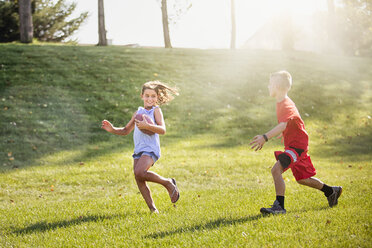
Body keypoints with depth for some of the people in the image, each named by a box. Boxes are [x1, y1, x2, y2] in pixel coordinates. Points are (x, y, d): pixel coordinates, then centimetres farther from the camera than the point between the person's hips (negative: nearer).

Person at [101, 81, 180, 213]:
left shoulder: (156, 110, 2)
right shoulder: (138, 112, 20)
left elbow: (162, 130, -13)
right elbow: (126, 130, 29)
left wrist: (147, 126, -28)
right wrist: (112, 129, 12)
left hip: (151, 149, -7)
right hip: (138, 149, 7)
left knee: (140, 173, -27)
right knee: (139, 181, -3)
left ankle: (168, 183, -8)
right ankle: (153, 209, 6)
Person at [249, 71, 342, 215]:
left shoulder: (287, 105, -21)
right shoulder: (281, 103, 9)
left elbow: (283, 126, -38)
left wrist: (265, 138, -47)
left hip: (297, 145, -10)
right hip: (291, 144, 10)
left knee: (276, 169, -26)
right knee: (302, 179, 20)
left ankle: (279, 206, -25)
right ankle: (331, 192, 38)